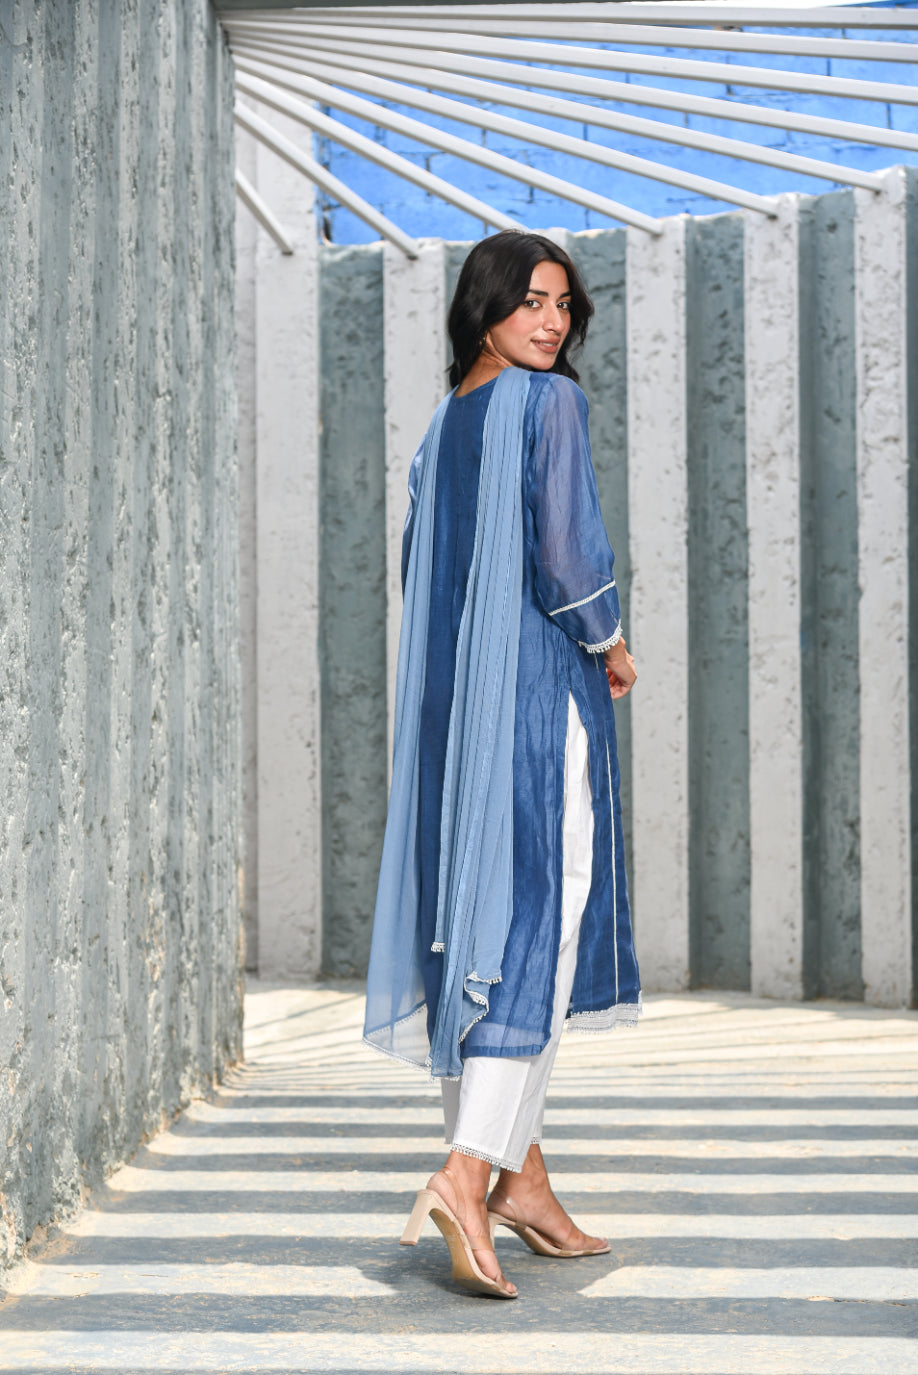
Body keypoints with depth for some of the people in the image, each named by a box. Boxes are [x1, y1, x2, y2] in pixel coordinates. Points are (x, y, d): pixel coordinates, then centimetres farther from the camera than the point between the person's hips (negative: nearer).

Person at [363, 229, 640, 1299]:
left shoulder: (444, 424, 15)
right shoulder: (550, 402, -7)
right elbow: (564, 550, -17)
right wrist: (610, 647, 0)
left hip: (456, 699, 8)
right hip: (542, 691, -8)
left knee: (484, 918, 10)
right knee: (538, 928, -8)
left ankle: (522, 1177, 16)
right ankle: (467, 1173, -20)